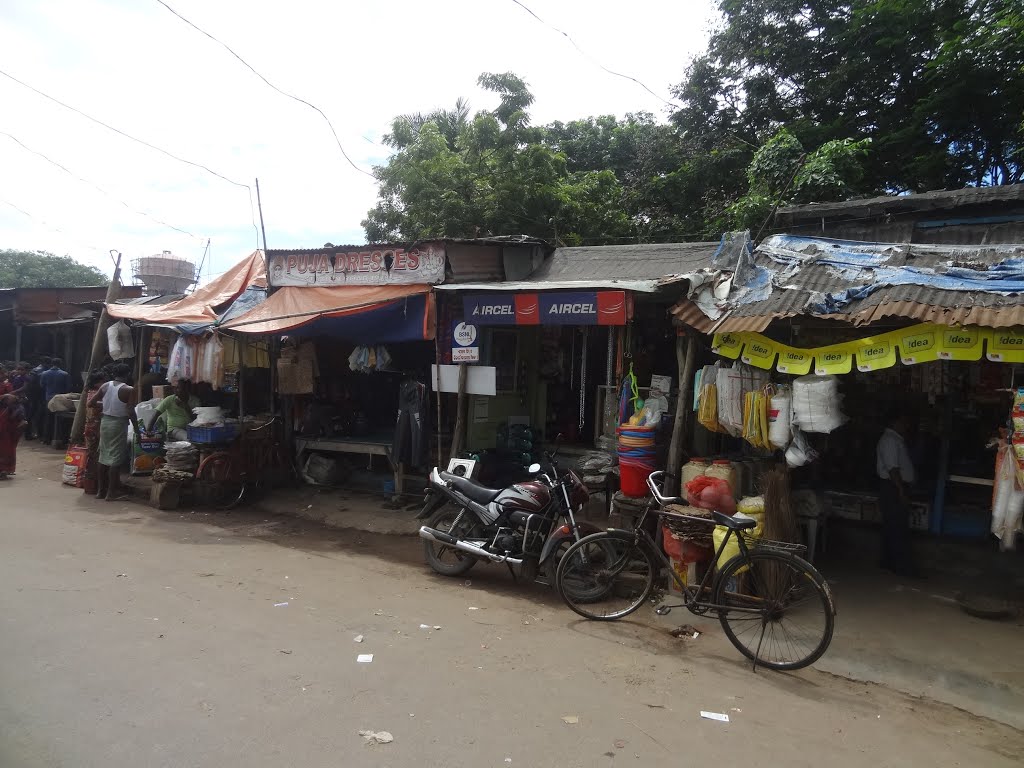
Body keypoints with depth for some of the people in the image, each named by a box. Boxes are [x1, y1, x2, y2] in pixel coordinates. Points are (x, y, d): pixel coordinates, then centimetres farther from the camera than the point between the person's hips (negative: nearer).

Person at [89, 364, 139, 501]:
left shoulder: (105, 386, 2)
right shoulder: (128, 390, -13)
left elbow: (91, 402, 5)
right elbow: (130, 412, -16)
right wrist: (136, 427, -4)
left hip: (105, 421, 6)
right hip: (118, 424, -6)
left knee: (104, 456, 14)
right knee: (116, 459, 0)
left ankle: (100, 490, 21)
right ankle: (111, 492, 2)